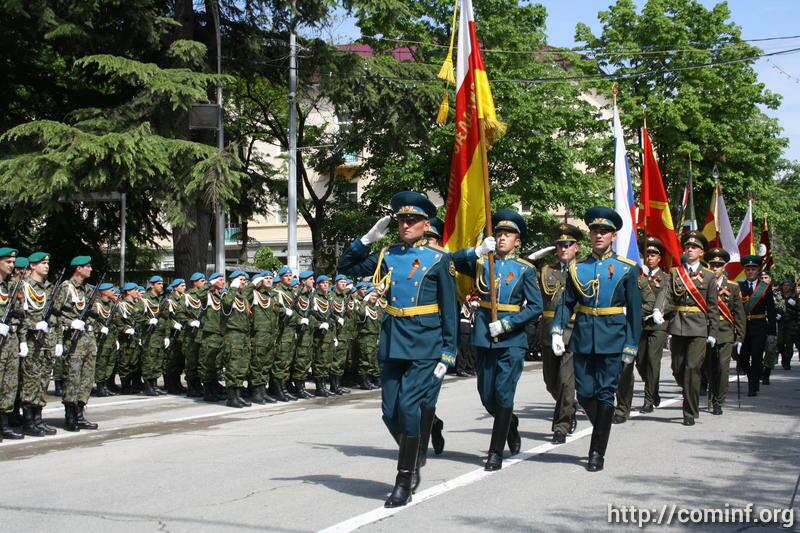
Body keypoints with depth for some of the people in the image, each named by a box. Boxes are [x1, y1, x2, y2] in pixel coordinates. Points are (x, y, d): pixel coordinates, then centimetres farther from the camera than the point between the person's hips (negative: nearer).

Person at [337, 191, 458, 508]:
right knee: (390, 412, 5)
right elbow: (345, 268, 17)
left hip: (425, 344, -5)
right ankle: (412, 462, 30)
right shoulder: (387, 256, 9)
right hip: (392, 343, 5)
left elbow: (450, 312, -1)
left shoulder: (439, 260, -2)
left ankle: (404, 482, -1)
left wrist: (447, 355, -6)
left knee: (408, 407, -11)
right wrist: (368, 239, 5)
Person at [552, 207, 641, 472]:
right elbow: (566, 303, 7)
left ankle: (598, 452, 5)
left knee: (605, 393, -2)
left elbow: (634, 310, 2)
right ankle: (603, 429, 30)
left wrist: (632, 345, -2)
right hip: (583, 338, 3)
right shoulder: (577, 268, 8)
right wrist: (557, 331, -7)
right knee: (584, 394, 3)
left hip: (612, 339, -2)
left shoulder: (627, 269, 1)